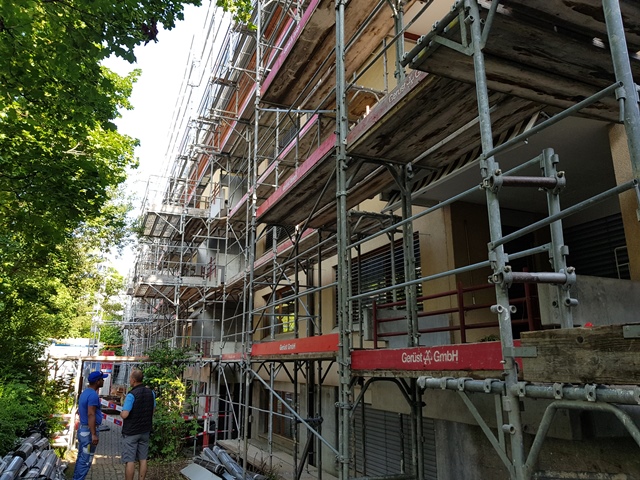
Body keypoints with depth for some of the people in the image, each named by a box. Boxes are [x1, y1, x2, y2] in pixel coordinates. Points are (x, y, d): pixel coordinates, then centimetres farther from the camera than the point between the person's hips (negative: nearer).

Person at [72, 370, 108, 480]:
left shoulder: (85, 392, 11)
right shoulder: (93, 394, -21)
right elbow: (91, 415, -27)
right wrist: (93, 434, -27)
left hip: (82, 429, 10)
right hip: (88, 431, -10)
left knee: (81, 458, 17)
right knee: (85, 461, -1)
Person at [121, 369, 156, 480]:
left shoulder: (131, 395, -19)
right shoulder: (151, 392, 2)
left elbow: (124, 415, -24)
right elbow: (153, 409, 14)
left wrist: (121, 413, -3)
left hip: (131, 432, -6)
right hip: (145, 430, 6)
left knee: (130, 460, 2)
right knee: (143, 459, 12)